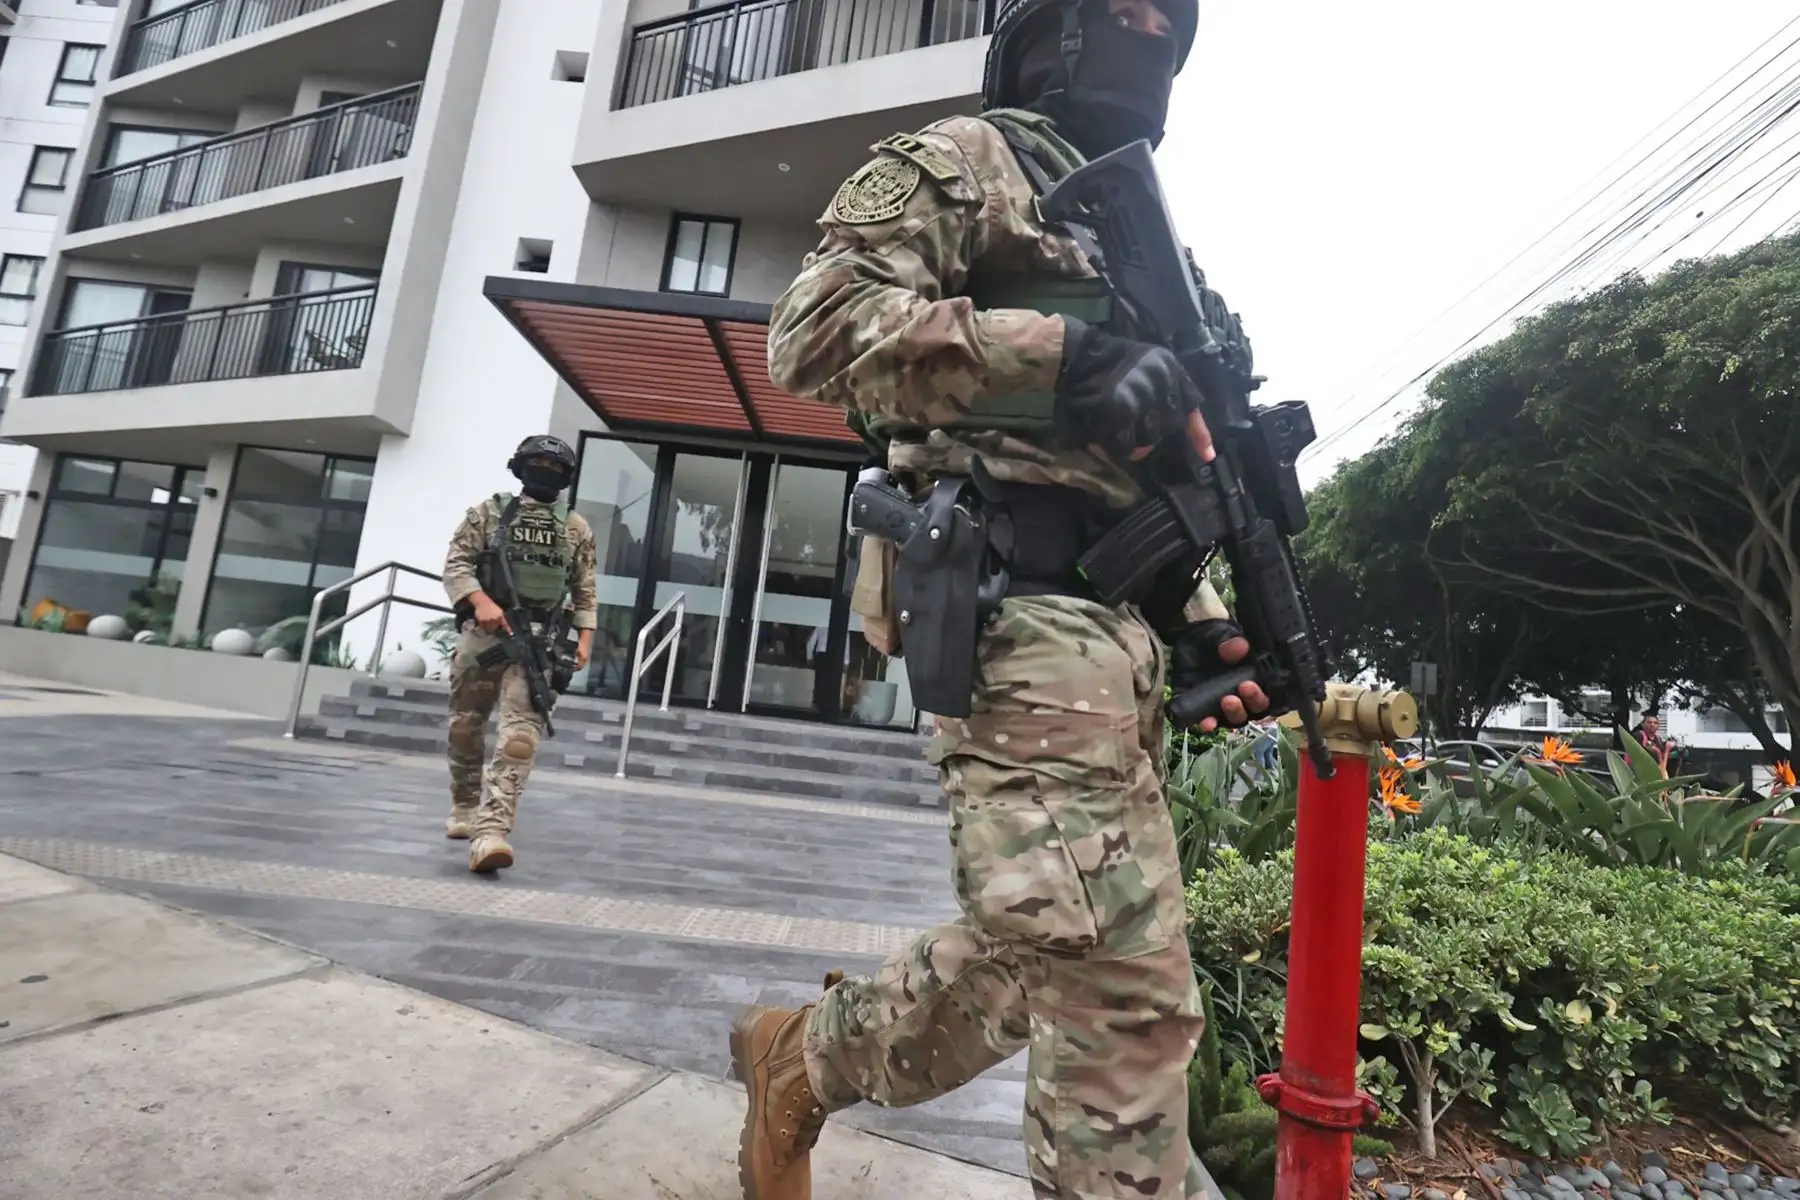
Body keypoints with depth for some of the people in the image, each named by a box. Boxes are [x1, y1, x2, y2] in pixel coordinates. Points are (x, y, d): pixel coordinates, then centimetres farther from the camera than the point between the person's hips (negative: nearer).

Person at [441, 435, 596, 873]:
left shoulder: (577, 528, 12)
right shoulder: (489, 512, 9)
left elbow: (584, 591, 13)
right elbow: (456, 564, 1)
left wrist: (585, 637, 1)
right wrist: (480, 601, -17)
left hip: (537, 640, 0)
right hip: (482, 632, 1)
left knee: (521, 732, -14)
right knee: (466, 727, 11)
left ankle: (491, 829, -19)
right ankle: (464, 809, 32)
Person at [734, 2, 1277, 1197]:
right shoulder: (962, 162, 9)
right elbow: (818, 326, -9)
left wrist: (1204, 619, 12)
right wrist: (1066, 350, -16)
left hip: (1120, 630, 9)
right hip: (1023, 612, -9)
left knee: (1037, 960, 13)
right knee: (1124, 990, -11)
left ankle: (800, 1058, 33)